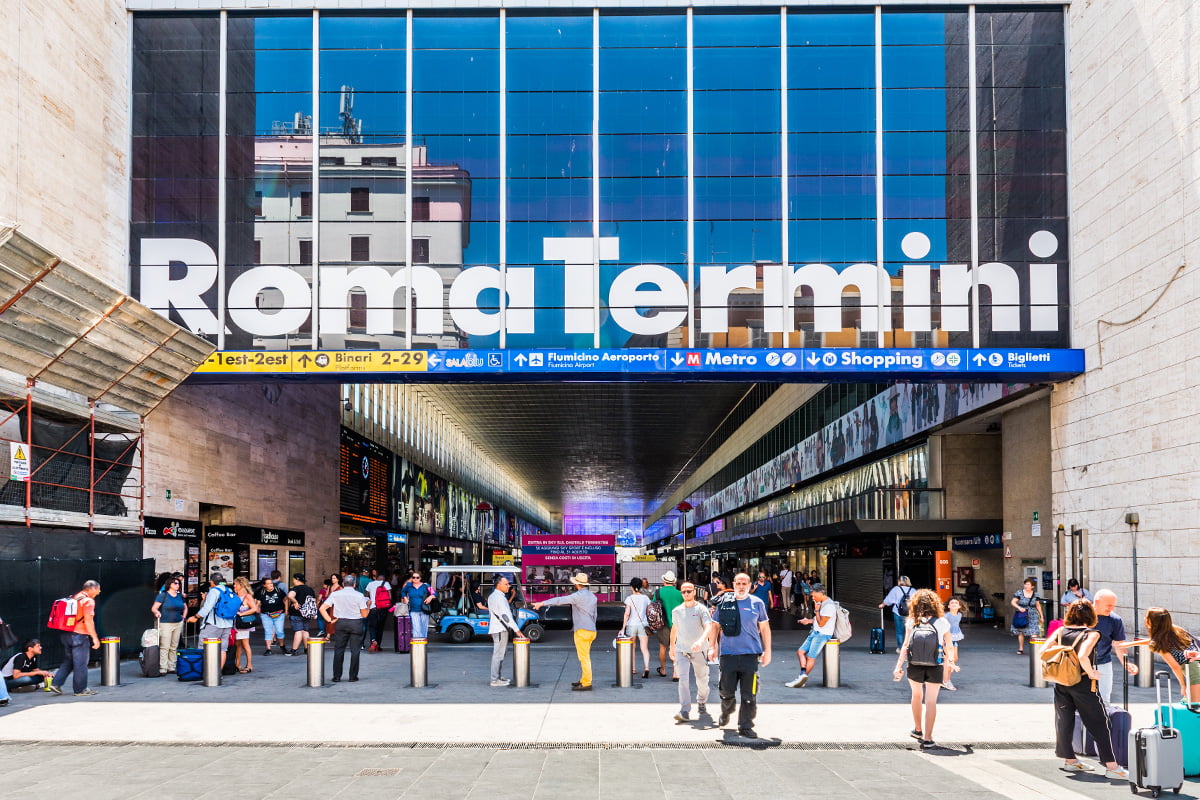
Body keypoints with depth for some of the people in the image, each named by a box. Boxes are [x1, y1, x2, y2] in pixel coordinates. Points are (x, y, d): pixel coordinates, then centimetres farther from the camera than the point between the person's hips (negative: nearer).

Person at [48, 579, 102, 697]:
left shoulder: (75, 597, 15)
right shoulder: (88, 601, -11)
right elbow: (88, 621, -17)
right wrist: (95, 638, -13)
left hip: (65, 634, 8)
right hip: (79, 635, -8)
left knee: (69, 660, 19)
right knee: (80, 663, 2)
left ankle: (56, 683, 13)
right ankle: (80, 689, 9)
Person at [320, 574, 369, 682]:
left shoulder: (335, 594, 2)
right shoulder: (359, 595, -4)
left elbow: (322, 608, -2)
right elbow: (364, 615, -4)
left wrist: (329, 620, 2)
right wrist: (368, 605, 12)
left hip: (340, 624, 2)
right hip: (356, 625, -2)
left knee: (339, 650, 8)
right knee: (355, 651, 5)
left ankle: (336, 676, 8)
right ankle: (353, 676, 6)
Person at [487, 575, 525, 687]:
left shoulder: (492, 596, 15)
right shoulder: (499, 597, -17)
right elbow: (506, 615, -21)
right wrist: (516, 629, -21)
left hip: (495, 627, 10)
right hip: (501, 629, -10)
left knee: (499, 653, 16)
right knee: (498, 654, -8)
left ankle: (498, 676, 22)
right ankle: (495, 680, -7)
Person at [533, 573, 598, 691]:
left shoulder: (579, 596, -14)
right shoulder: (592, 596, 13)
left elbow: (560, 600, -17)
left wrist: (542, 603, -14)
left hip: (582, 631, -9)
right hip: (591, 630, 9)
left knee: (584, 658, -6)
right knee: (584, 657, 17)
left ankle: (586, 684, -5)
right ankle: (583, 680, 23)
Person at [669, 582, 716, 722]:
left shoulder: (701, 609, -6)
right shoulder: (676, 611, 7)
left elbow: (709, 627, -18)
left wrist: (701, 641, -35)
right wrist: (672, 647, 25)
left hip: (699, 651, -2)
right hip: (682, 650, 2)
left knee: (702, 680, 10)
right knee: (683, 679, -12)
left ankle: (701, 703, 36)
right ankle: (684, 711, -17)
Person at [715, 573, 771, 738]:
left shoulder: (757, 603, 5)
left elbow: (765, 628, 11)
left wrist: (767, 651, 8)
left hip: (750, 654, -1)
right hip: (728, 654, 1)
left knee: (749, 694, -2)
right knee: (726, 690, 7)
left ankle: (745, 726, 7)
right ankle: (726, 714, 37)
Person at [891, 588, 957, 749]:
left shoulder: (912, 622, -2)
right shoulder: (942, 622, -2)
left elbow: (905, 645, -8)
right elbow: (949, 646, 7)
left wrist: (898, 666, -7)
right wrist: (950, 661, 26)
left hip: (915, 667, 1)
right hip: (935, 668, -1)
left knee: (917, 696, 23)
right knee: (931, 701, 3)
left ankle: (918, 730, 38)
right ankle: (927, 739, 0)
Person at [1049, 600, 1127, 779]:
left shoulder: (1061, 631, 3)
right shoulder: (1092, 634, -11)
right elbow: (1083, 656, -27)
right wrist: (1092, 673, -12)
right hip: (1083, 684, -5)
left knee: (1064, 721, 15)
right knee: (1099, 724, 2)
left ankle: (1069, 760, 28)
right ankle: (1112, 766, 1)